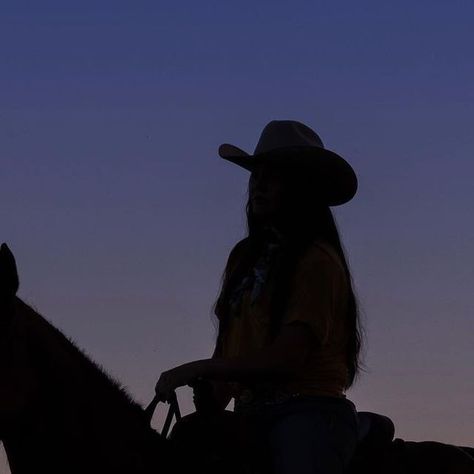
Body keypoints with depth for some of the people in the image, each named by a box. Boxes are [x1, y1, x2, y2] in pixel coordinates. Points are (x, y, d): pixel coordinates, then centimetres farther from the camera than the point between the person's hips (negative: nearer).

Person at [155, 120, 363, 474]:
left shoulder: (318, 261, -4)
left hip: (308, 414, -8)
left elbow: (286, 358, -14)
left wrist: (195, 370, -11)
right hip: (250, 417, 8)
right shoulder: (244, 256, 20)